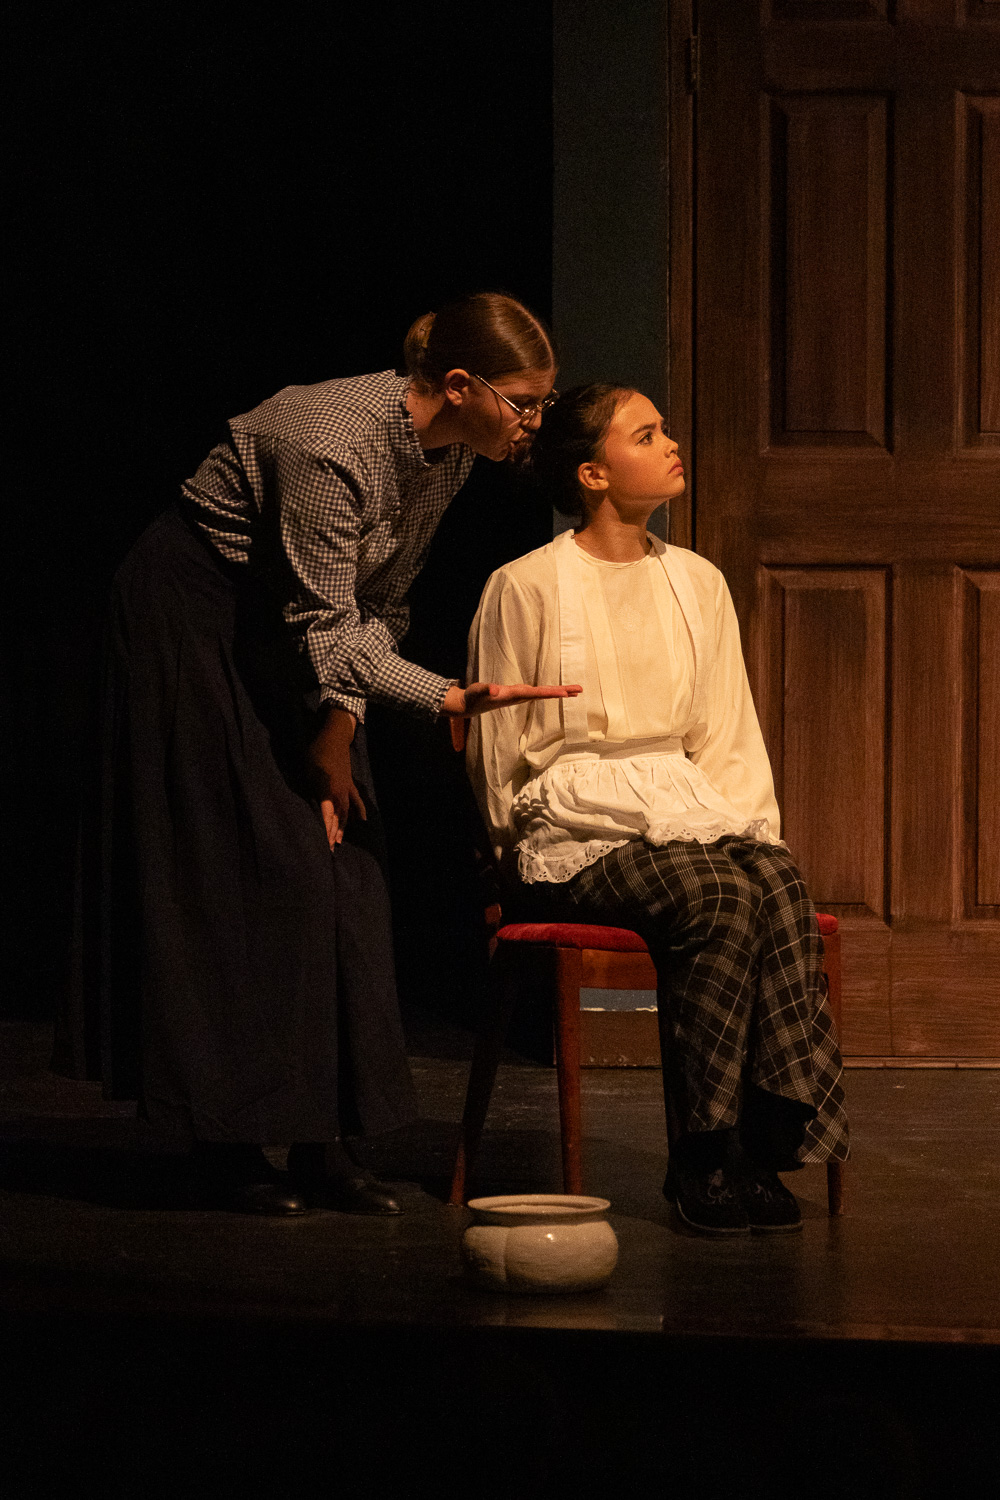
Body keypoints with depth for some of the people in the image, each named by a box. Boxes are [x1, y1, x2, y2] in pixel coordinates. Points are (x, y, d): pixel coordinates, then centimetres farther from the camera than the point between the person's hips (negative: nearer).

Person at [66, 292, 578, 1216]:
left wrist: (339, 731, -5)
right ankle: (226, 1149, -2)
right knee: (236, 877, -9)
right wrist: (454, 698, -38)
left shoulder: (450, 447, -7)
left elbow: (381, 602, 1)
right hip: (196, 616, -8)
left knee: (335, 864, 0)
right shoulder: (332, 449, -32)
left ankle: (324, 1141, 2)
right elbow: (327, 628, -28)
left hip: (290, 630, 8)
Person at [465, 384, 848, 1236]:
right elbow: (502, 761, 3)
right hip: (572, 830, -5)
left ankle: (778, 1128, -29)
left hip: (685, 808, 5)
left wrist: (744, 824, 0)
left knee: (779, 880, -29)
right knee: (720, 899, -33)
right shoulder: (526, 589, -2)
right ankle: (704, 1161, -27)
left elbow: (727, 740, 18)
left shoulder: (698, 584, 15)